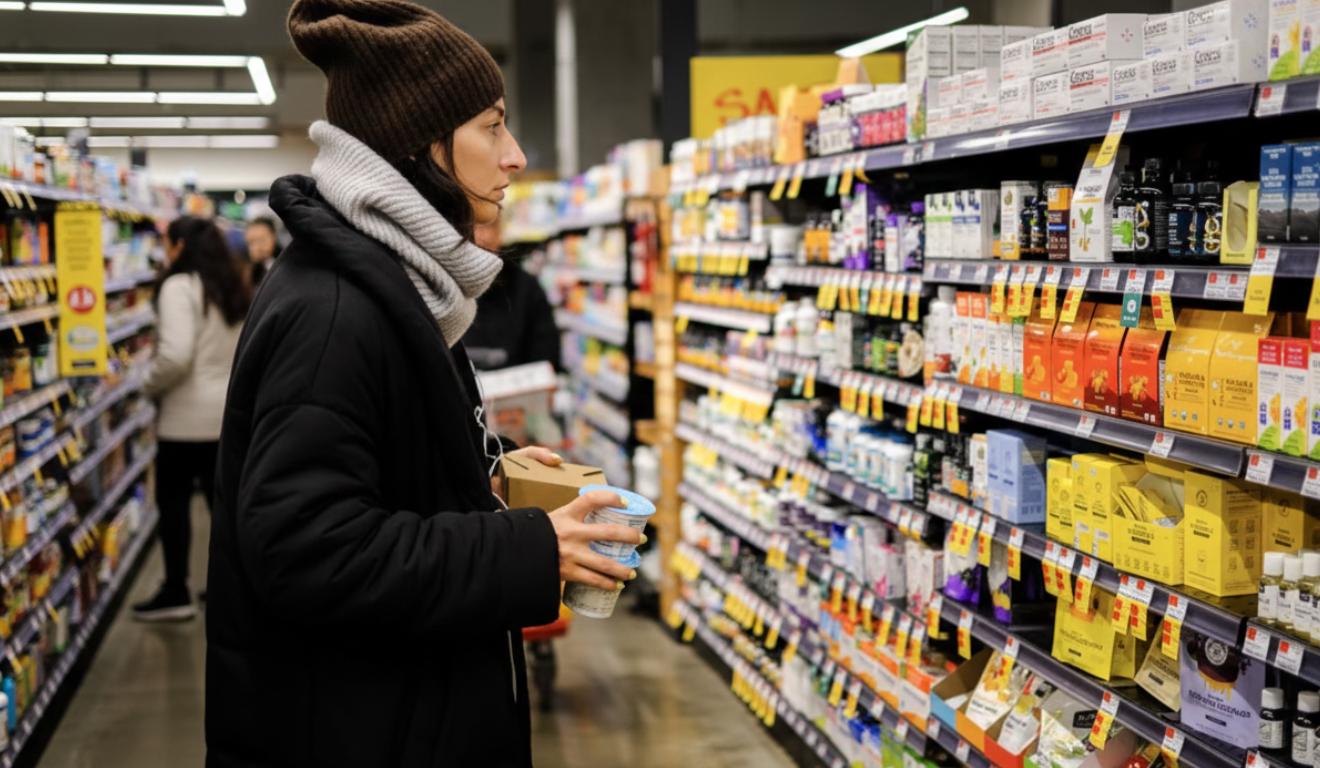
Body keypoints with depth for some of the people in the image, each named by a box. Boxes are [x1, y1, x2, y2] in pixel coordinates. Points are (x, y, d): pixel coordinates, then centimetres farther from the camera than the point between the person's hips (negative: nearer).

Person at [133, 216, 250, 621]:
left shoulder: (179, 287, -14)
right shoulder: (232, 288, 11)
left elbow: (175, 355, -23)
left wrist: (150, 386, -7)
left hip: (189, 415, -7)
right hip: (231, 409, 7)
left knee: (173, 499, 4)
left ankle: (176, 594, 9)